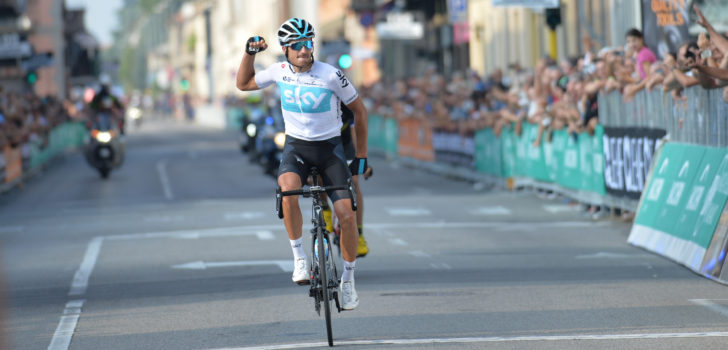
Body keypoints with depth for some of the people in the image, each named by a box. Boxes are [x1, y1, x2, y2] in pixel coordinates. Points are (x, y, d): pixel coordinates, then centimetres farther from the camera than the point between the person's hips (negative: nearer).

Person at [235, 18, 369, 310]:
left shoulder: (331, 76, -15)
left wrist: (361, 154, 0)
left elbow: (359, 110, -3)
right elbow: (243, 83, 12)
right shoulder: (280, 71, -4)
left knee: (346, 215, -13)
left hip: (330, 147, -1)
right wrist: (249, 53, -4)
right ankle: (299, 257, -18)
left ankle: (348, 278, 9)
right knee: (288, 189, -33)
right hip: (296, 146, 1)